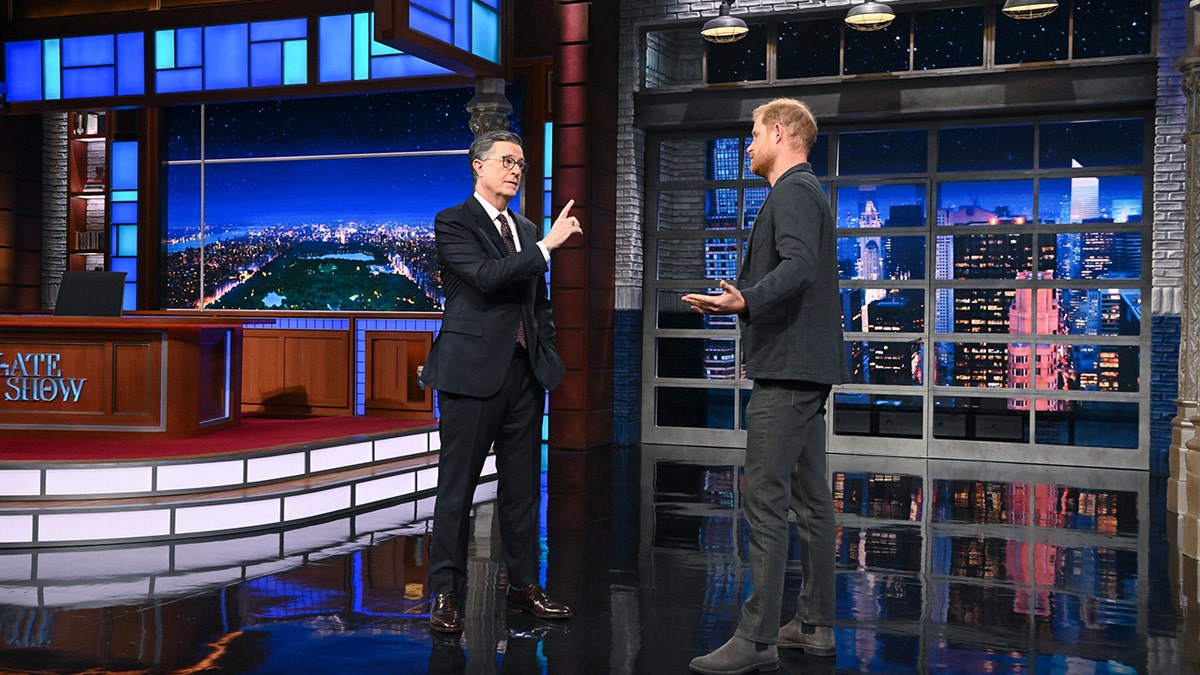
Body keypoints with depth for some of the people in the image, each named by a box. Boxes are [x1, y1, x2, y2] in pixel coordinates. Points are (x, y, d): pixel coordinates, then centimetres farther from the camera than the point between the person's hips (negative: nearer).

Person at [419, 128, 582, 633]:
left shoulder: (526, 230, 18)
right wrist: (547, 246, -18)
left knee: (522, 485, 12)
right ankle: (446, 593, 7)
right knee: (457, 487, -1)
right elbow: (486, 277, -19)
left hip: (524, 372, 7)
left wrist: (547, 357, 11)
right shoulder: (452, 223, -3)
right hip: (473, 371, -6)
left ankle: (523, 585, 22)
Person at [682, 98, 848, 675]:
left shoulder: (793, 192, -11)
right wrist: (738, 302, 36)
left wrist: (747, 300, -41)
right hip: (808, 369, 11)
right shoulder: (806, 192, 23)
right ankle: (816, 625, 20)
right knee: (811, 501, 12)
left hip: (786, 371, -11)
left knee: (765, 502, -11)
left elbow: (799, 264, -28)